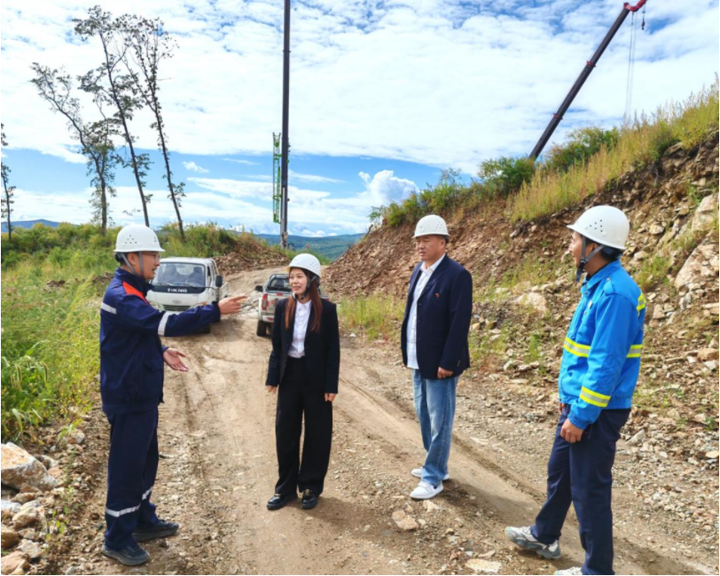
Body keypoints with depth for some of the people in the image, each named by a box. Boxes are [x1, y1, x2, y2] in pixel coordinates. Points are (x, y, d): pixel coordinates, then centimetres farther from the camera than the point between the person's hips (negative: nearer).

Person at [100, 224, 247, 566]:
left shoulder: (131, 292, 11)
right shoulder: (120, 296, -22)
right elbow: (169, 323, -31)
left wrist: (161, 352, 4)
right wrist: (216, 310, -28)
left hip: (142, 396, 10)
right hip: (129, 399, -10)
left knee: (145, 461, 20)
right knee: (126, 467, 3)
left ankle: (143, 521, 36)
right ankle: (117, 540, 20)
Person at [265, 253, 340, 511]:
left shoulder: (326, 309, -9)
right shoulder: (283, 307, 0)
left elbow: (333, 350, -7)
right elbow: (277, 346, 5)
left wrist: (331, 385, -9)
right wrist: (273, 378, 1)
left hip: (316, 378, -3)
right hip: (289, 376, 3)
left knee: (316, 434, 9)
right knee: (285, 432, 10)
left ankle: (311, 487, 26)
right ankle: (286, 487, 26)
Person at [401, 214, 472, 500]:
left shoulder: (457, 275, -16)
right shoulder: (418, 270, 10)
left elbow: (459, 323, -19)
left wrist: (447, 363, -20)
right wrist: (409, 351, 11)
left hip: (439, 362, -8)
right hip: (419, 360, 9)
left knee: (439, 421, 4)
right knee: (424, 417, 19)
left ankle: (433, 478, 17)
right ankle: (435, 466, 36)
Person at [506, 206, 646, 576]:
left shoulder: (615, 292, -23)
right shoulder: (596, 285, 9)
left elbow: (606, 364, -25)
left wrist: (581, 416, -20)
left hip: (597, 411, -10)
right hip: (579, 404, 10)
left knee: (589, 488, 5)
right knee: (559, 472, 22)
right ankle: (543, 536, 41)